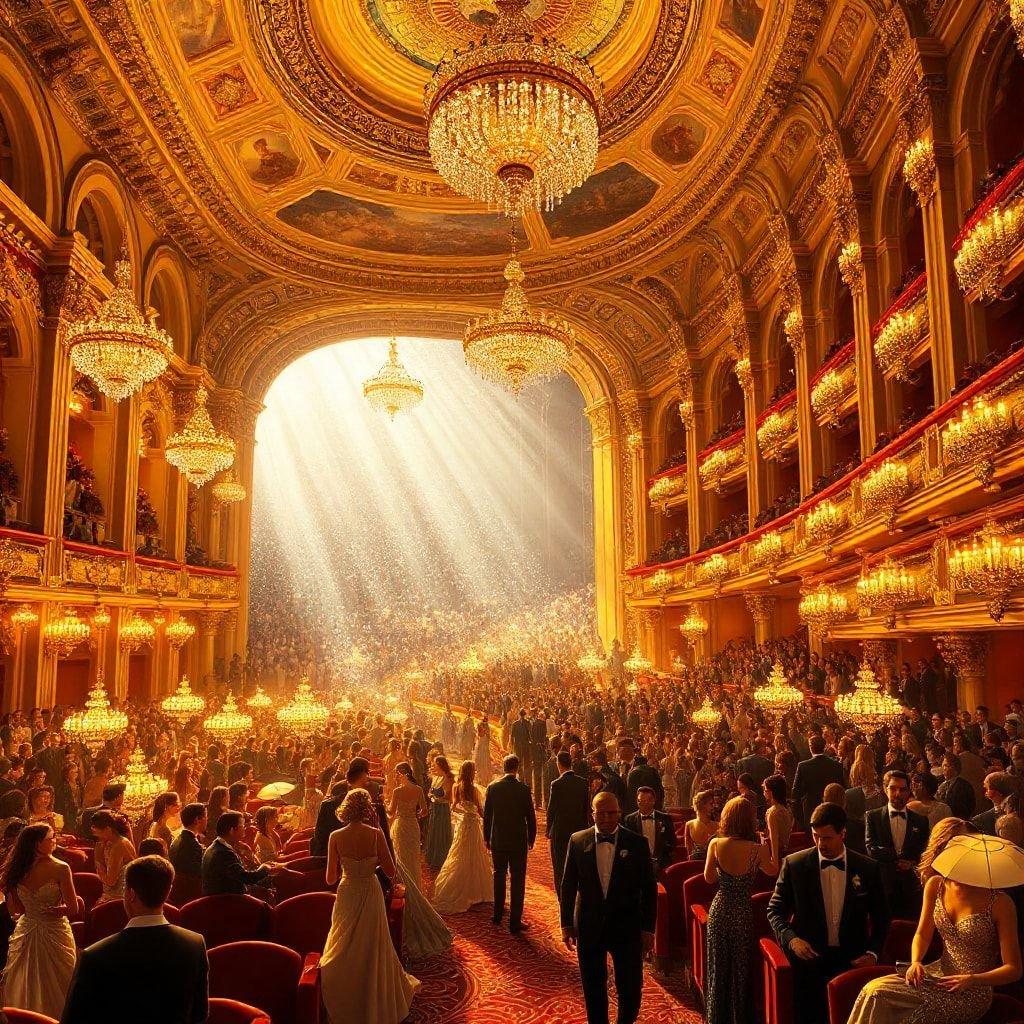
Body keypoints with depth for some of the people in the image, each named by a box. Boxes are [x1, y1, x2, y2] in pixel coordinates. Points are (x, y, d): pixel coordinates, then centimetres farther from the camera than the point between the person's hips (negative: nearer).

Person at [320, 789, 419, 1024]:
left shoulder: (335, 837, -12)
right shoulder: (375, 834, -16)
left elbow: (331, 878, -7)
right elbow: (390, 871, -10)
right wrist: (378, 833, -3)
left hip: (346, 896, 1)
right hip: (371, 896, -1)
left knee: (345, 952, 20)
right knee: (373, 949, 20)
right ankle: (375, 1004, 35)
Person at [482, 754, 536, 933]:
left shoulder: (493, 787, -7)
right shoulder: (523, 789, -13)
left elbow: (486, 815, 0)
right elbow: (531, 817, -6)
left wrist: (487, 838, 12)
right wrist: (531, 839, 9)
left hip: (498, 840, 3)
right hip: (518, 841, -3)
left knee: (499, 877, 19)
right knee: (517, 880, 5)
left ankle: (498, 915, 32)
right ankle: (515, 922, 7)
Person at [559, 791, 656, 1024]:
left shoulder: (637, 843, -7)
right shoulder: (577, 841, -4)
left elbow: (649, 889, -2)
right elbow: (568, 886, 3)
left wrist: (648, 929, -3)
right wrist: (567, 923, 3)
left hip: (627, 928, -1)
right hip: (589, 927, 1)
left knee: (631, 989, 8)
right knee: (593, 989, 14)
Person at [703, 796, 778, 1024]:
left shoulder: (715, 844, -13)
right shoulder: (758, 850, -17)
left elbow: (709, 878, 0)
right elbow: (773, 870, 4)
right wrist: (771, 841, 9)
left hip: (719, 910, 2)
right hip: (743, 914, -2)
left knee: (718, 969, 18)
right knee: (740, 970, 17)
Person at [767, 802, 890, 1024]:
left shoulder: (867, 868, 2)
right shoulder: (794, 864, -1)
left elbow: (881, 916, 14)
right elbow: (775, 910, 6)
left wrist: (873, 952, -1)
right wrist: (791, 939, -11)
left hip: (853, 958, 1)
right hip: (809, 956, -1)